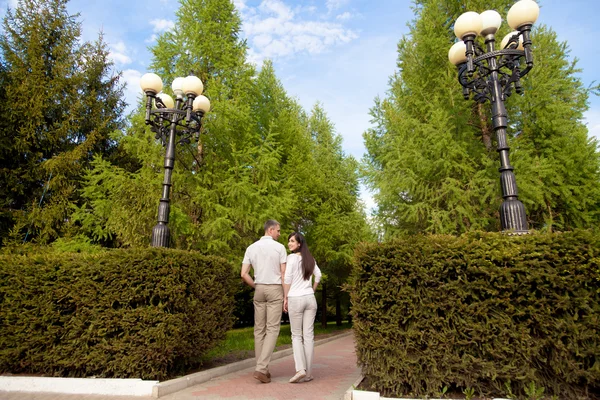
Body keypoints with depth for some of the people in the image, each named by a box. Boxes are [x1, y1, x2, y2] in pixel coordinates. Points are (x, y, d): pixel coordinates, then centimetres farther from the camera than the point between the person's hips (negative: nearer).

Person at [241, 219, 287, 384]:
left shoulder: (251, 248, 5)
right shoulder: (279, 247, -6)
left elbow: (244, 274, 0)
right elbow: (284, 274, -8)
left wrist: (256, 286, 13)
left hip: (259, 290, 4)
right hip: (275, 290, -4)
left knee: (259, 330, 10)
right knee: (272, 329, -2)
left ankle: (262, 368, 13)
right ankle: (261, 368, -11)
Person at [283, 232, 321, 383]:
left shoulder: (291, 258, -8)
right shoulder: (310, 259, 9)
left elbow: (287, 279, -11)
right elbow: (318, 275, 12)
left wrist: (285, 298, -4)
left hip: (295, 299, -4)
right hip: (310, 299, 4)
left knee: (296, 335, 6)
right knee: (308, 335, 6)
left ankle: (301, 368, -7)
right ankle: (308, 373, 10)